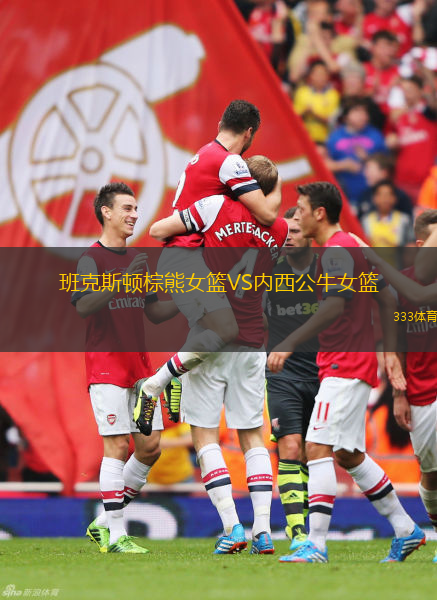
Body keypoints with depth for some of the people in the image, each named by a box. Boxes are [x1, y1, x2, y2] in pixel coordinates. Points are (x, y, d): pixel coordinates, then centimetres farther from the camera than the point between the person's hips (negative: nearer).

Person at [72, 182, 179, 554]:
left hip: (140, 365, 8)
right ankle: (114, 535, -7)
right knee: (117, 445, -11)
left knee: (151, 445, 3)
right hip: (106, 365, -8)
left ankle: (106, 522, 14)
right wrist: (123, 280, -30)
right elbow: (83, 306, -21)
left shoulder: (137, 260, 17)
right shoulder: (92, 258, -6)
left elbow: (155, 312, 22)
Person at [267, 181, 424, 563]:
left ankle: (316, 545, -20)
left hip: (344, 366, -11)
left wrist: (289, 345, -30)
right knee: (349, 455, 16)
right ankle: (406, 529, 21)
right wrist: (390, 352, 19)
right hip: (355, 365, 11)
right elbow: (386, 298, 20)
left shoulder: (336, 250, -13)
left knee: (319, 448, -15)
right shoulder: (352, 246, 17)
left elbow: (336, 306, -26)